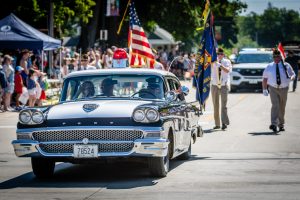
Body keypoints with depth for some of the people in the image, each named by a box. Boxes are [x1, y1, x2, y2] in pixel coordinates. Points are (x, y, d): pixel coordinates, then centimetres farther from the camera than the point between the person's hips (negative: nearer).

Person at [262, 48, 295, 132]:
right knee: (275, 105, -18)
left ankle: (281, 124, 26)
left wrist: (291, 77, -16)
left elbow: (293, 74, 8)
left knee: (282, 108, 11)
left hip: (284, 89, 1)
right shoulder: (269, 66, 5)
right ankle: (274, 124, -27)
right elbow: (264, 78, 10)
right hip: (273, 88, -1)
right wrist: (264, 89, 4)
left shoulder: (286, 66, 3)